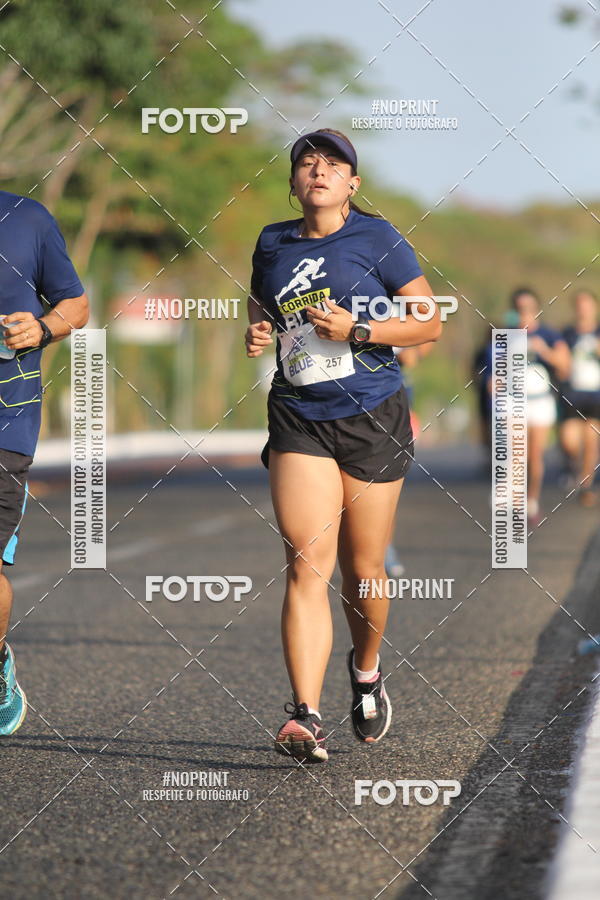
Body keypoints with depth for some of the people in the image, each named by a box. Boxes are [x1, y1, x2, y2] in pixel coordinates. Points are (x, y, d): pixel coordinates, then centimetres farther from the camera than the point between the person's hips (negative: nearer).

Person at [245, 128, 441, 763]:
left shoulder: (375, 238, 0)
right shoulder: (272, 243, 10)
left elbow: (429, 323, 0)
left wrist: (357, 331, -13)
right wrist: (256, 333, 6)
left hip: (371, 418, -2)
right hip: (298, 419, 2)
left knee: (362, 569, 6)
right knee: (306, 565, -13)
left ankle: (367, 670, 37)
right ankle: (305, 717, -21)